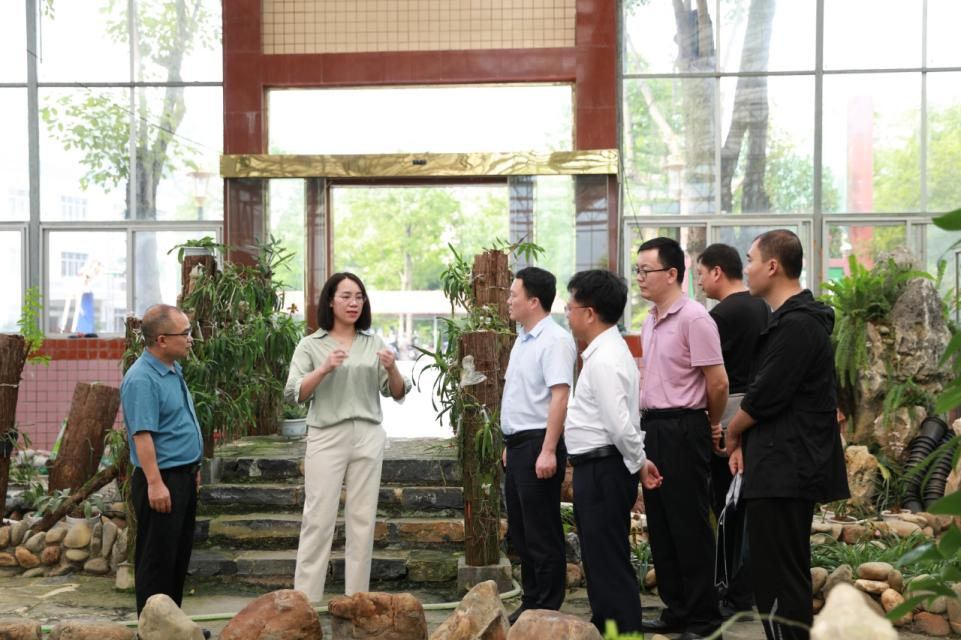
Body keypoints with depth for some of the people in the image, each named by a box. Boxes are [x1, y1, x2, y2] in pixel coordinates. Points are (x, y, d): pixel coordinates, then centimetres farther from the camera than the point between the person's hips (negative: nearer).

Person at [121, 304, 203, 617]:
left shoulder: (173, 370, 11)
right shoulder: (141, 379, -19)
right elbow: (142, 436, -24)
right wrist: (155, 484, -26)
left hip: (184, 477, 10)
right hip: (162, 479, -10)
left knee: (180, 555, 16)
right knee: (157, 558, -1)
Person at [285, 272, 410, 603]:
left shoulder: (374, 344, 11)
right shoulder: (311, 345, 4)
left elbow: (398, 394, 9)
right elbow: (293, 394, -6)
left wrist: (392, 369, -11)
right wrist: (324, 368, -20)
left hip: (368, 437, 3)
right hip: (327, 437, -3)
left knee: (362, 519, 6)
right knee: (319, 520, -5)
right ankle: (305, 600, -1)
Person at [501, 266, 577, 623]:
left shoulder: (554, 341, -15)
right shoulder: (524, 339, 16)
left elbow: (560, 396, -22)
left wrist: (548, 451, -27)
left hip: (538, 445, -10)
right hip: (518, 445, 10)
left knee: (542, 534, -2)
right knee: (520, 530, 14)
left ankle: (547, 611, 6)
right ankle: (530, 602, 24)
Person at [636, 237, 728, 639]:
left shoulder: (694, 318, -15)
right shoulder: (650, 322, 13)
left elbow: (718, 383, -14)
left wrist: (711, 425, -1)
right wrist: (648, 421, 16)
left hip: (682, 429, -9)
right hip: (653, 426, 9)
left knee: (690, 526, -3)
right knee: (660, 526, 13)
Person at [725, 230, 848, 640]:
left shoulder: (797, 325, -17)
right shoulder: (790, 319, 17)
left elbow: (766, 395, -20)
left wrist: (732, 434, -2)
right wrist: (744, 443, 6)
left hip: (785, 471, -11)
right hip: (787, 467, 11)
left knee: (776, 577, -6)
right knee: (787, 575, 17)